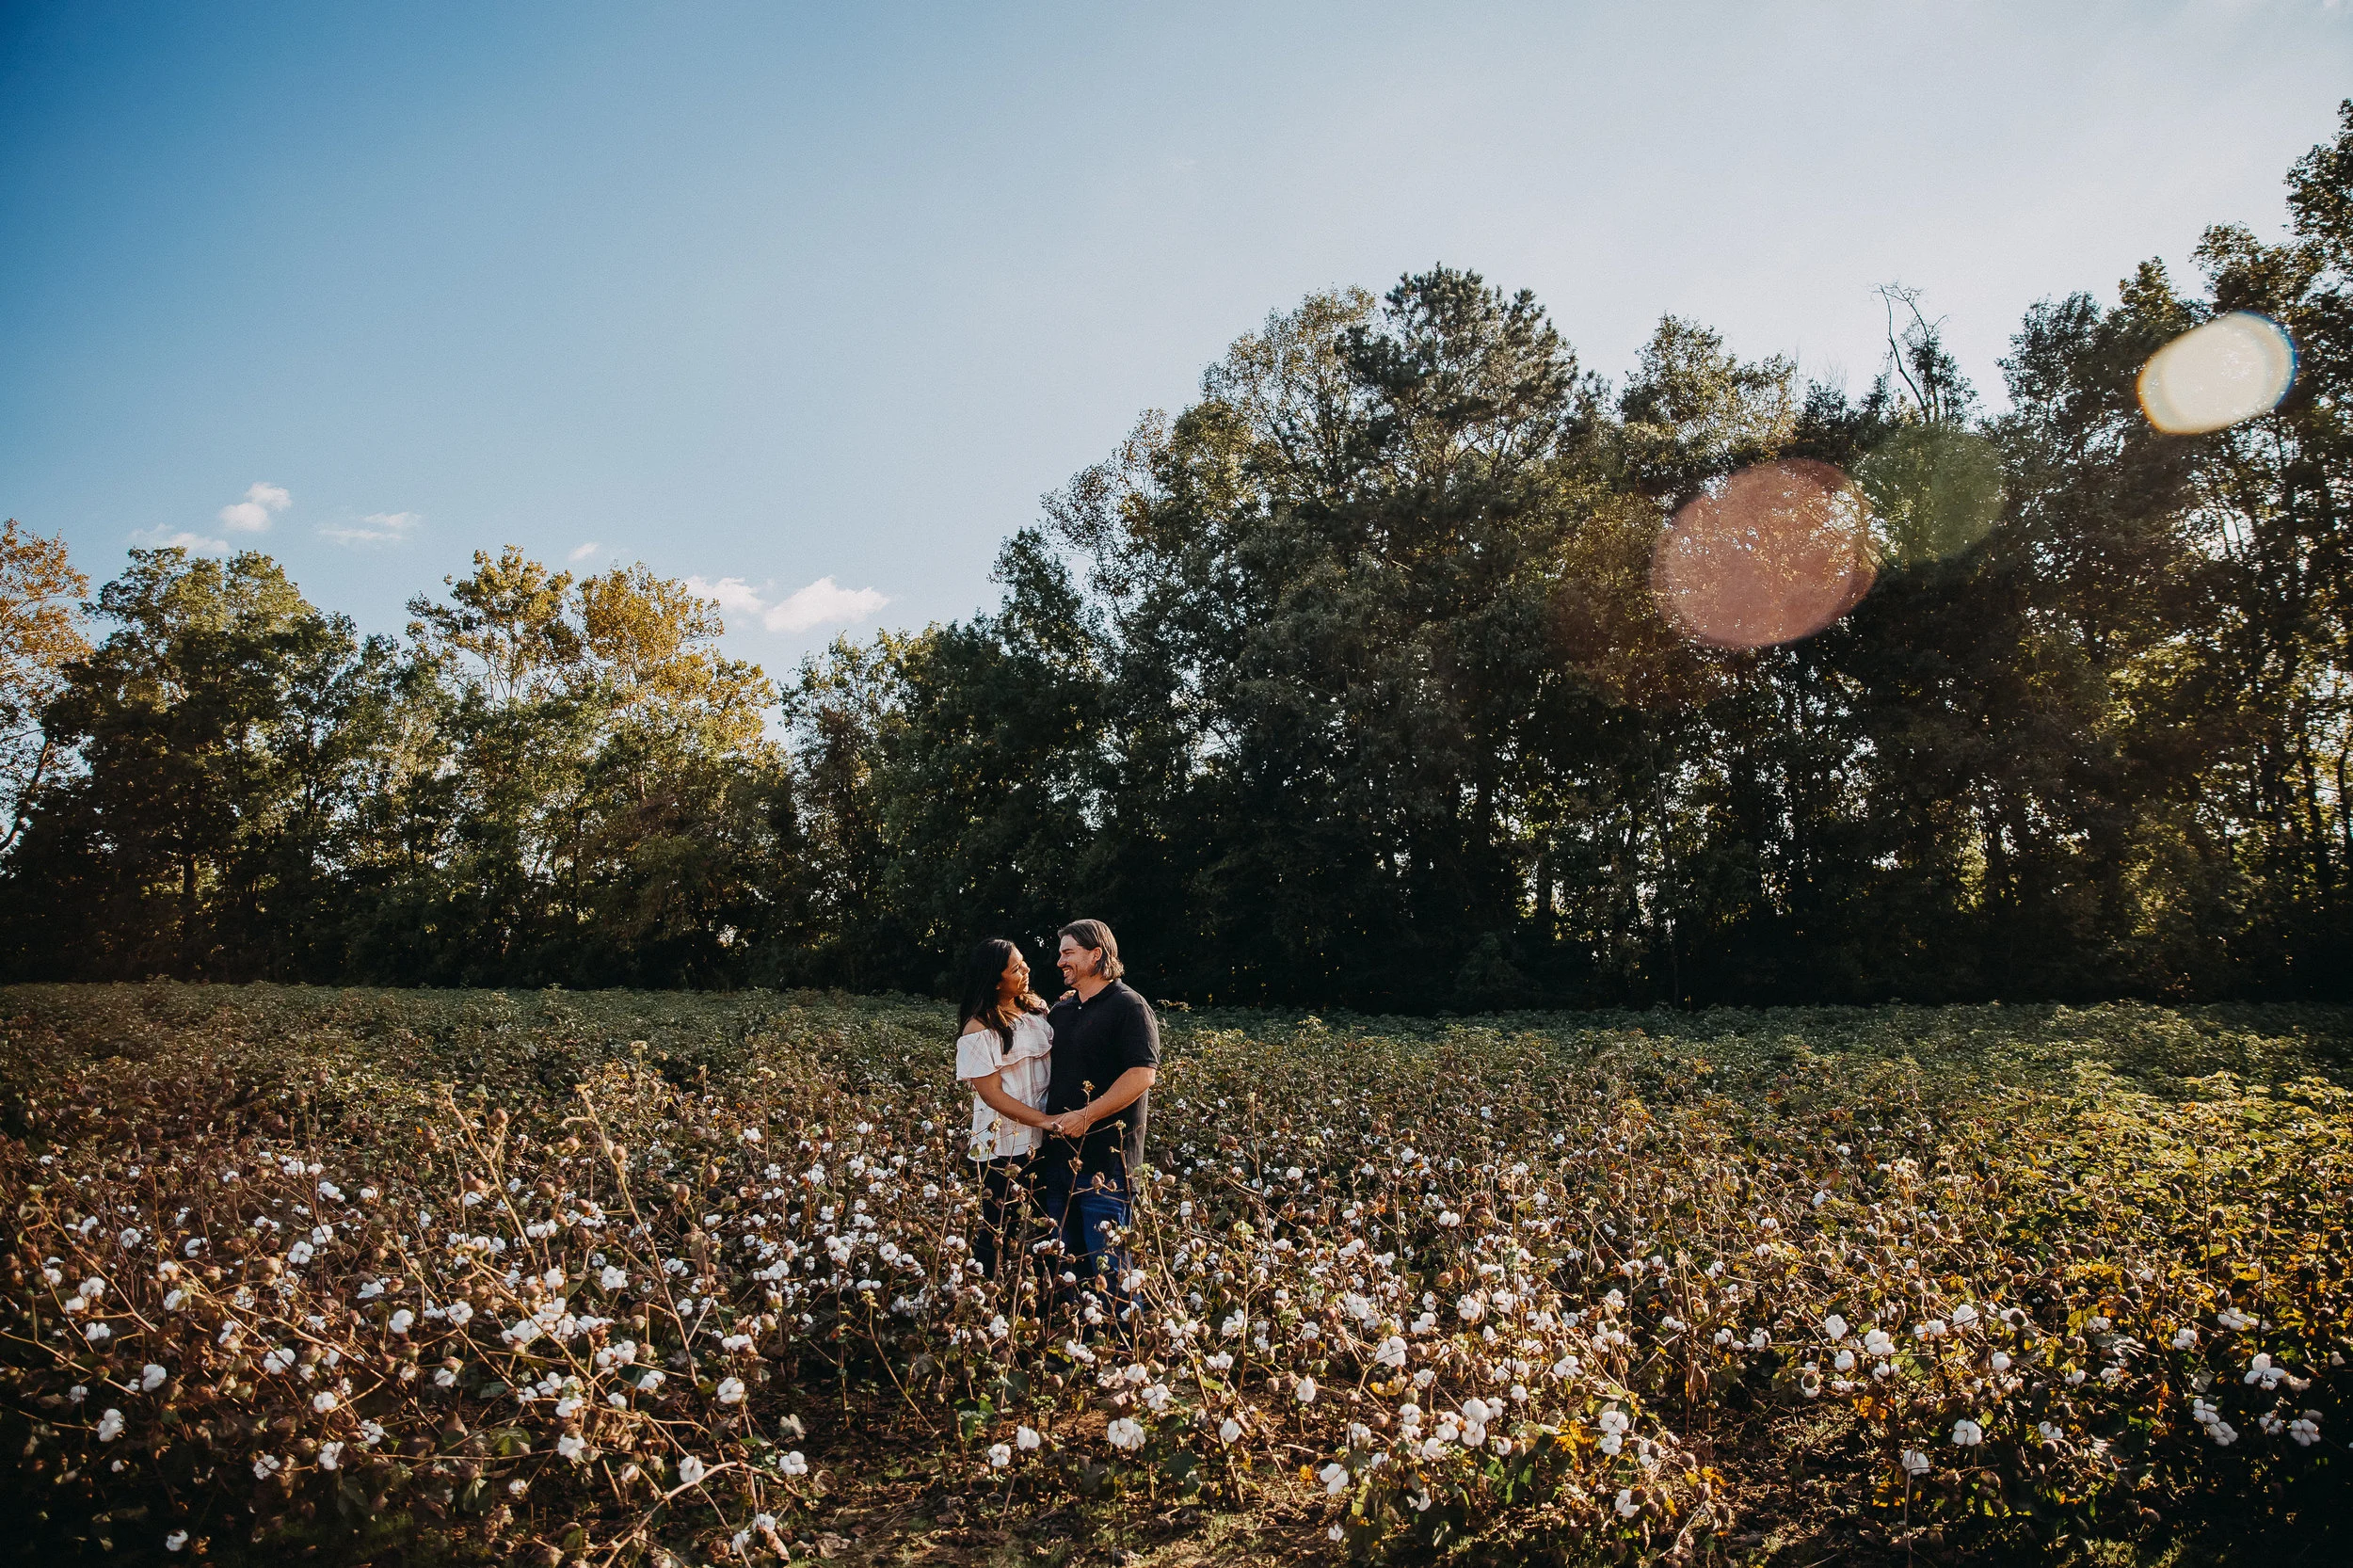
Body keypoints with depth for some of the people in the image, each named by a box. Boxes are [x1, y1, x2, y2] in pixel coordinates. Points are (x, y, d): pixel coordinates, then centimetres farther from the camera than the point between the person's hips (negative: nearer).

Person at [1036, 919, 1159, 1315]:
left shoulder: (1129, 1007, -8)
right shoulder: (1060, 1011, 15)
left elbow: (1143, 1074, -18)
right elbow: (1043, 1071, 25)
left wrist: (1085, 1116, -20)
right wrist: (1046, 1119, 7)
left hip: (1105, 1155, -7)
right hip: (1058, 1152, 8)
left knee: (1106, 1261, -3)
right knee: (1066, 1256, 14)